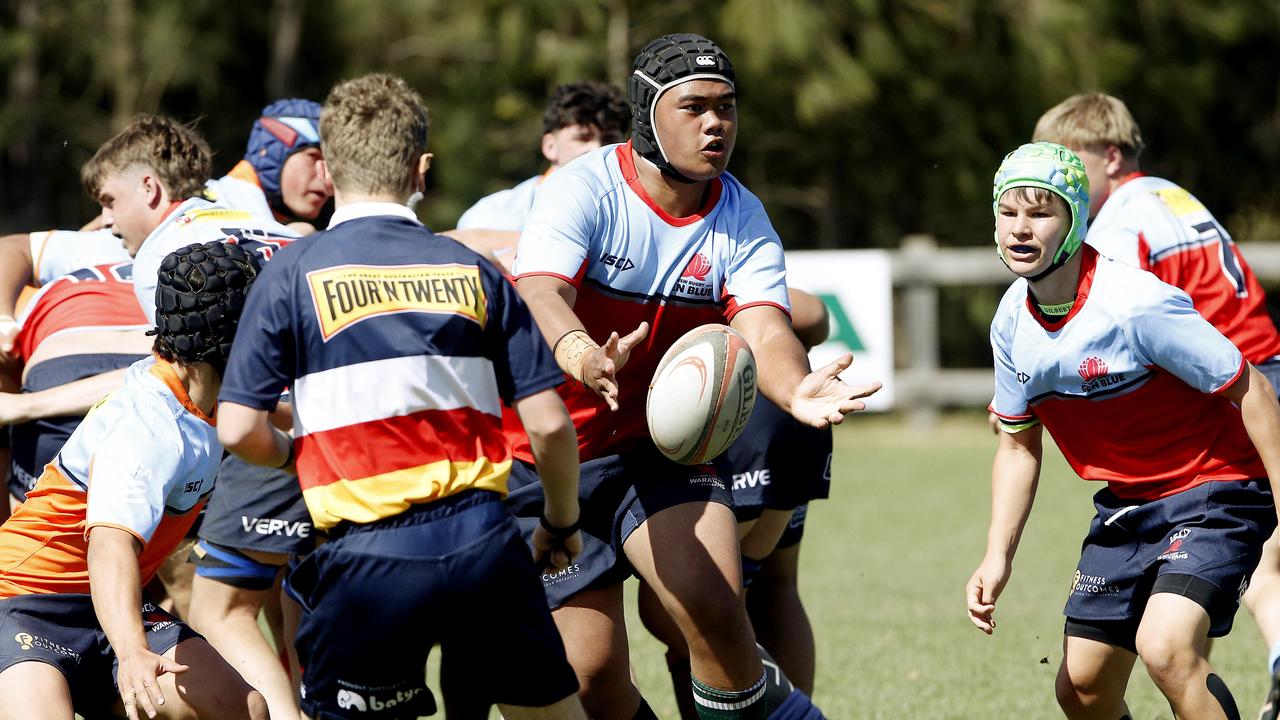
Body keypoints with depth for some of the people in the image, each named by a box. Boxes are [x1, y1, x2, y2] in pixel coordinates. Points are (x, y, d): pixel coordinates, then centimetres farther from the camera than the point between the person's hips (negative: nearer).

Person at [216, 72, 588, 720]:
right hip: (483, 545, 3)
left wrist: (295, 454, 17)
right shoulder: (473, 271, 7)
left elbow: (238, 430, -5)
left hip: (368, 562, -2)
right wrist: (562, 523, 22)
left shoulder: (293, 275, 0)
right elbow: (548, 423, 5)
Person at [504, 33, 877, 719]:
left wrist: (795, 390, -46)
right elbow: (541, 294, -33)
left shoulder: (740, 219, -6)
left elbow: (765, 332, -21)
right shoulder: (582, 189, -16)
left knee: (713, 607, -23)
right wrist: (582, 356, -58)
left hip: (662, 446, 2)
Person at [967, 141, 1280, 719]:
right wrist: (998, 557, -1)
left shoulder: (1137, 305, -25)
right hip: (1126, 504, 7)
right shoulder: (1012, 323, -3)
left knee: (1165, 648, -30)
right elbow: (1018, 444, 10)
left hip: (1214, 490, -7)